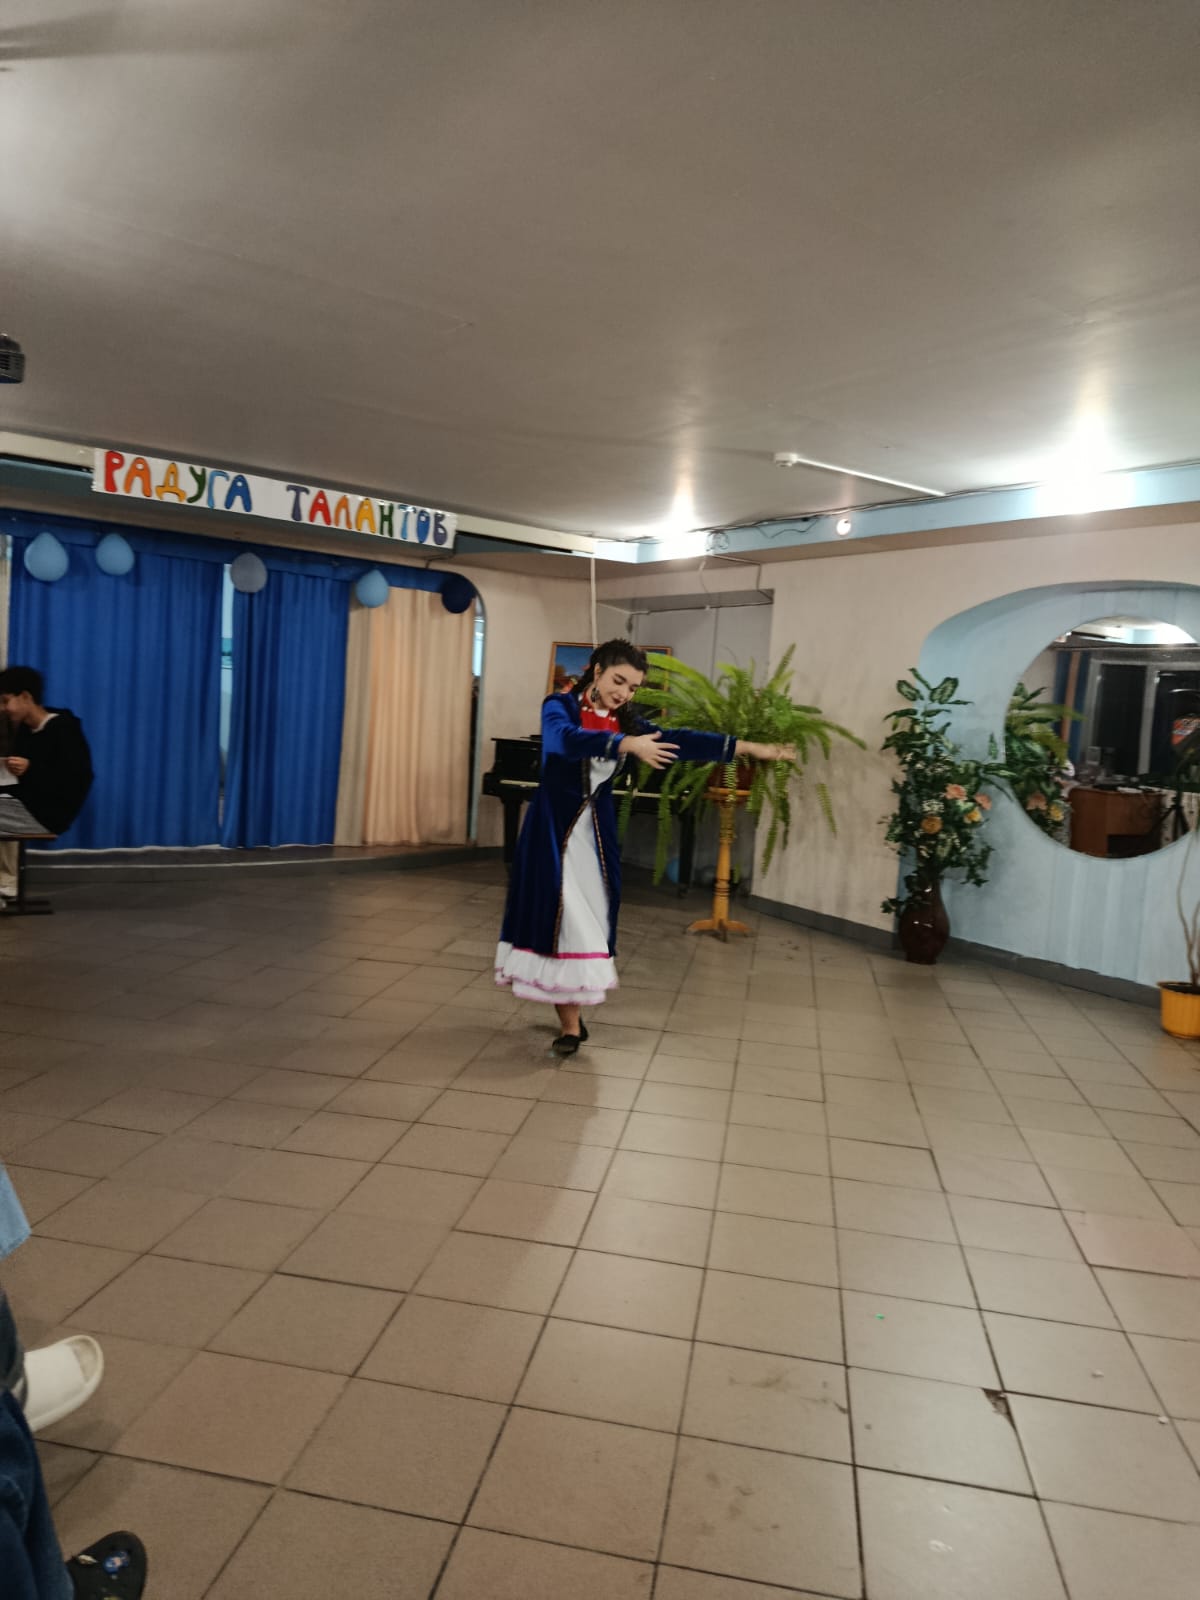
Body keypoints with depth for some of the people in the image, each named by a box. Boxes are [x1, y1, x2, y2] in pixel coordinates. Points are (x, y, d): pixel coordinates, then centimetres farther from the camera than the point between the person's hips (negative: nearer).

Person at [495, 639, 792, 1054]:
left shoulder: (624, 721, 6)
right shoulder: (560, 707, -9)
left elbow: (675, 740, -2)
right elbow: (568, 739, -31)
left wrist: (747, 747, -8)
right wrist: (628, 745, -45)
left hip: (596, 831, 5)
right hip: (555, 828, -5)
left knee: (590, 916, 3)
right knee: (562, 915, -5)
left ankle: (571, 1016, 14)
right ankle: (571, 1024, 1)